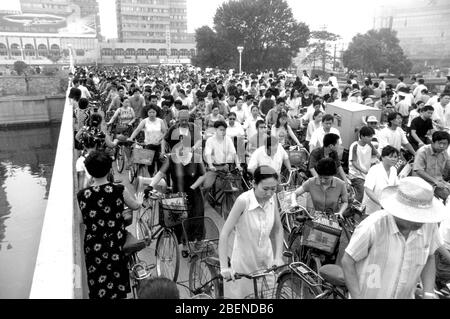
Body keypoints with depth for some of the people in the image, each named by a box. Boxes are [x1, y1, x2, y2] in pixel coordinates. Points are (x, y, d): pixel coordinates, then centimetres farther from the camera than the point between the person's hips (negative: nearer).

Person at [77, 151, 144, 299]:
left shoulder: (82, 195, -14)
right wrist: (140, 199, 26)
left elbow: (81, 220, -1)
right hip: (116, 245, 1)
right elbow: (135, 206, 4)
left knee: (98, 287, 16)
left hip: (94, 247, 0)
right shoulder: (119, 190, -14)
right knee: (117, 284, 21)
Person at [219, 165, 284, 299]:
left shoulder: (272, 198, -11)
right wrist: (224, 267, -28)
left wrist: (278, 257, -4)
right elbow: (224, 234, -26)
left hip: (266, 259, 5)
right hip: (244, 260, -4)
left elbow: (278, 229, 1)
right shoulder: (243, 200, -26)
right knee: (239, 293, 8)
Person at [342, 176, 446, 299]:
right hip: (366, 295, -3)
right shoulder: (373, 226, -28)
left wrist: (429, 294, -4)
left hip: (404, 295, 4)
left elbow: (429, 257, 3)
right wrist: (357, 297, -18)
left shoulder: (429, 224, -15)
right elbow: (347, 261, -17)